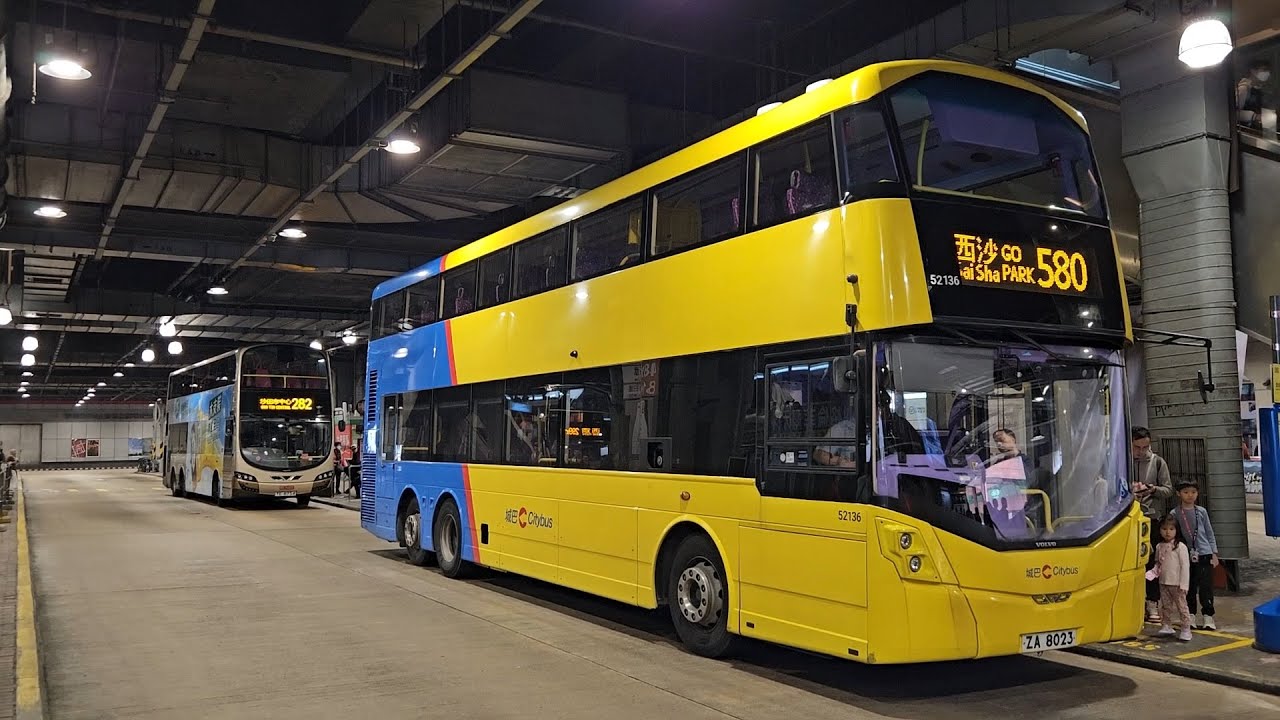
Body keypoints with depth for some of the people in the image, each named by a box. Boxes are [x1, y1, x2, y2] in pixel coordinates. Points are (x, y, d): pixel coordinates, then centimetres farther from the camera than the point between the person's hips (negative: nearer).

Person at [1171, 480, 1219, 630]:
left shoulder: (1201, 511, 5)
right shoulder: (1174, 514, 1)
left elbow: (1209, 533, 10)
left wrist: (1214, 553, 6)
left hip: (1204, 555, 0)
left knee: (1206, 587, -2)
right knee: (1189, 589, 7)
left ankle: (1207, 617, 6)